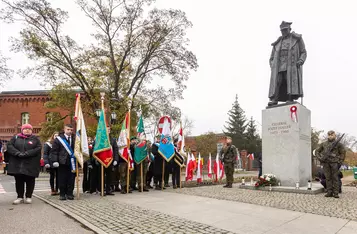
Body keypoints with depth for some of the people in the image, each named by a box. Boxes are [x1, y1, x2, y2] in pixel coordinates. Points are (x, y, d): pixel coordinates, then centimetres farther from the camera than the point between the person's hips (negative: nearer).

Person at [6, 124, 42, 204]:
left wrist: (26, 153, -18)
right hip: (17, 164, 2)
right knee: (19, 181, 8)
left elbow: (39, 148, -7)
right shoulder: (15, 138, 12)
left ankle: (28, 197, 14)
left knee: (30, 181, 4)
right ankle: (20, 197, 18)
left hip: (31, 165, -2)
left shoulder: (35, 139, 6)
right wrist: (18, 153, -17)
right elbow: (9, 146, 0)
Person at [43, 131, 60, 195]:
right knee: (52, 176, 8)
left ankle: (56, 190, 10)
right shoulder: (48, 144, 0)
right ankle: (52, 190, 16)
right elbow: (45, 154, -3)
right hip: (51, 163, -1)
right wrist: (46, 163, -13)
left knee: (58, 176, 1)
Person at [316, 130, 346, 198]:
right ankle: (329, 192, 8)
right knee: (328, 178, 3)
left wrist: (340, 162, -2)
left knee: (335, 178, -1)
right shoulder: (323, 144, 12)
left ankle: (335, 193, 3)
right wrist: (319, 158, 0)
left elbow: (343, 153, 6)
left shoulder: (338, 144, 6)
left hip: (334, 163, -2)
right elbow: (317, 151, 15)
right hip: (326, 163, 2)